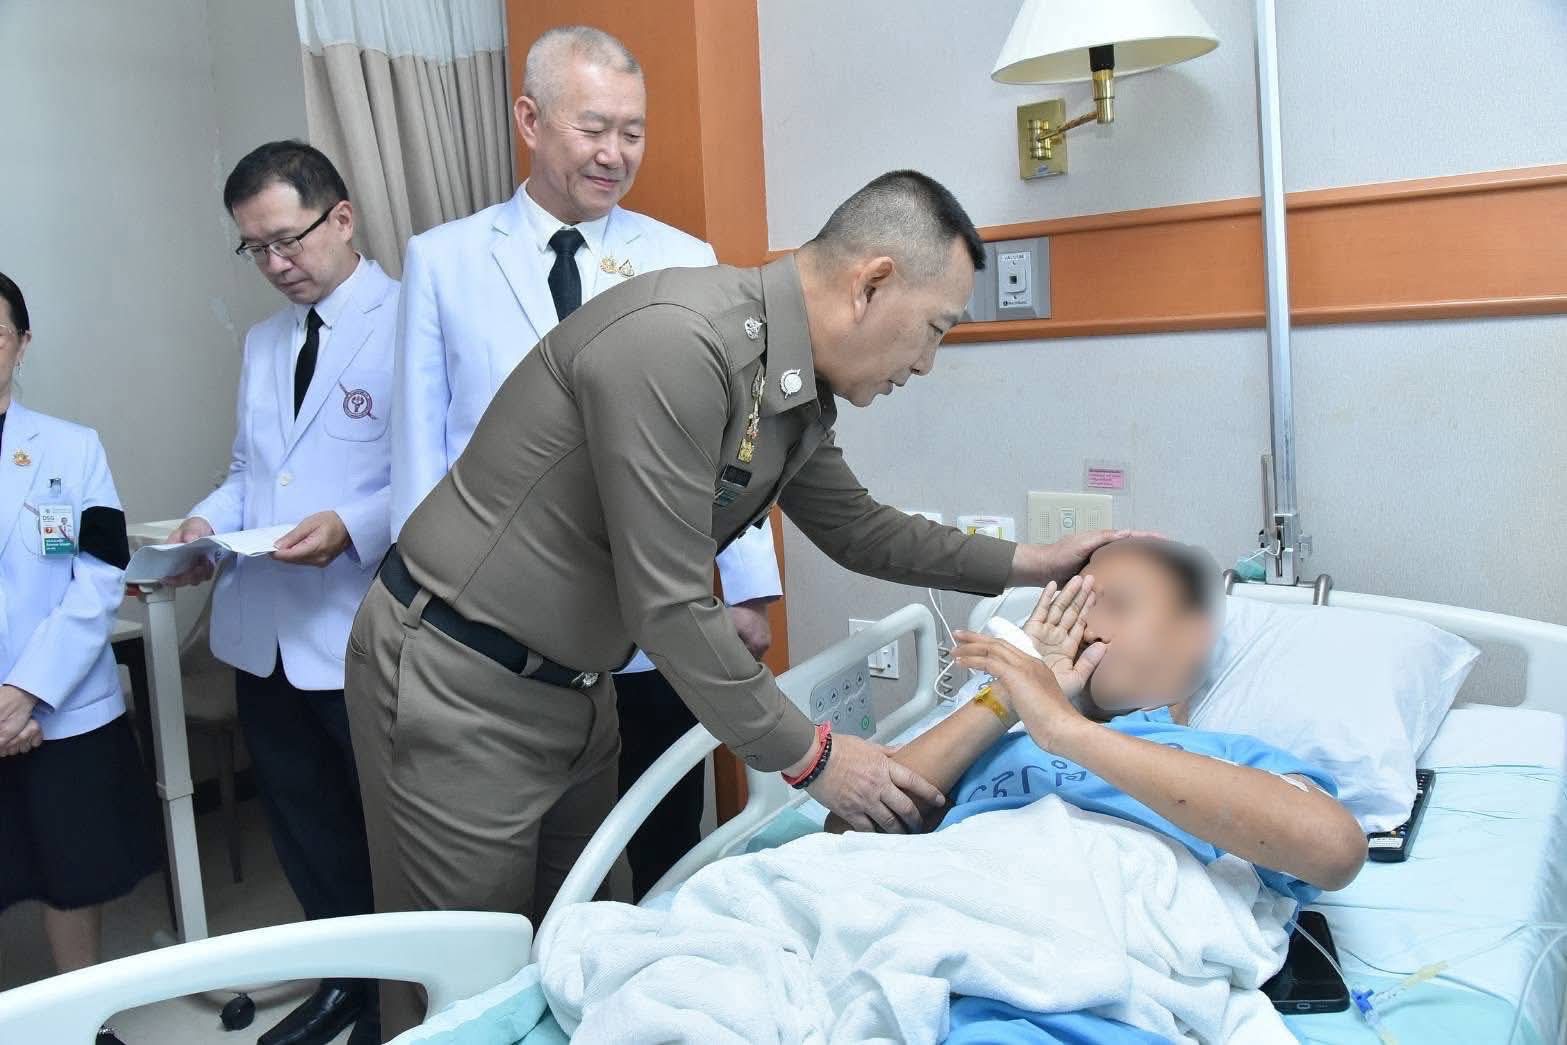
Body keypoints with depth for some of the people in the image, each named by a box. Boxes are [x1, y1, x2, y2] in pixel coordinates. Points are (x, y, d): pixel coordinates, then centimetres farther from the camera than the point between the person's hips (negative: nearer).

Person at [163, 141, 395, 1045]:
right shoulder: (264, 343, 15)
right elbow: (249, 471, 18)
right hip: (265, 635, 8)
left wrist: (353, 526, -28)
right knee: (305, 833, 20)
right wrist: (211, 522, -1)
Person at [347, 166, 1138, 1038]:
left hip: (575, 686, 8)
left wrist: (1026, 563, 12)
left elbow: (857, 529, 18)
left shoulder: (800, 393, 1)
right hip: (457, 682, -8)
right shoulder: (676, 344, -28)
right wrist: (808, 755, -15)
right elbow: (667, 607, -26)